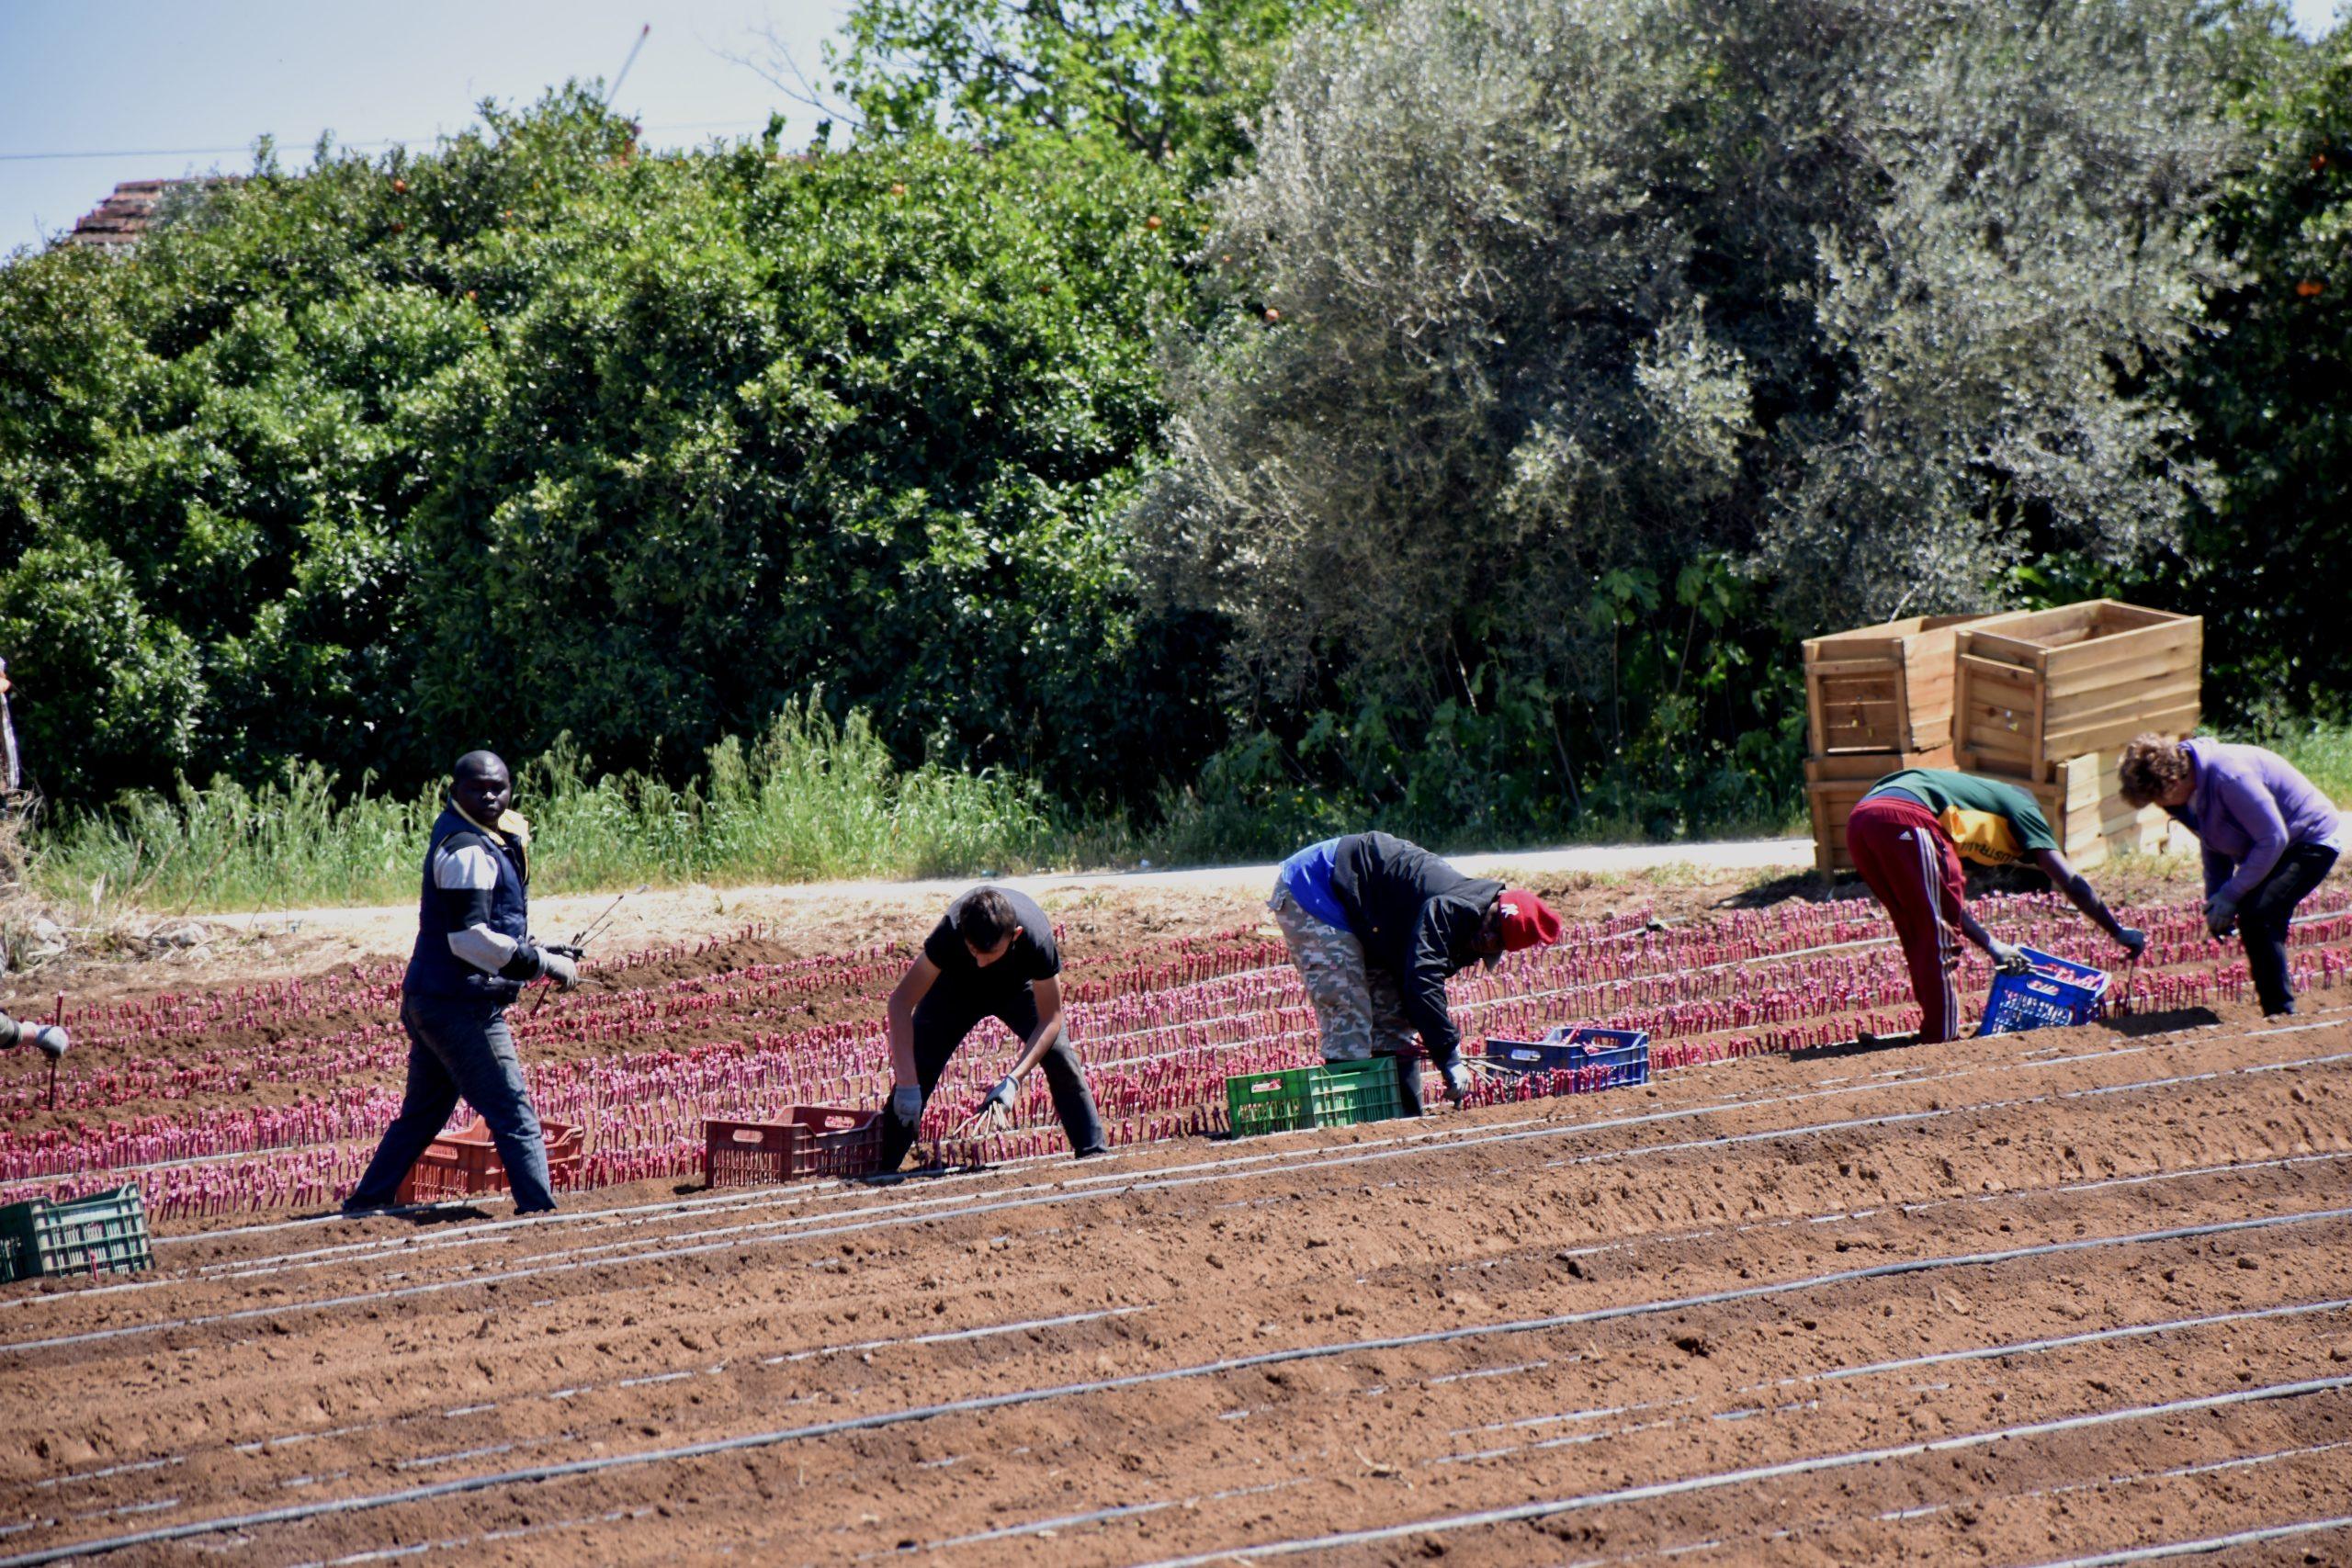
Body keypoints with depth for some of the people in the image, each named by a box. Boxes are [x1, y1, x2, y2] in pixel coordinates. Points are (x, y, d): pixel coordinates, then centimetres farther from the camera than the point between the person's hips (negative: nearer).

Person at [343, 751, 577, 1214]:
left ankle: (364, 1205, 25)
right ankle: (537, 1209, -14)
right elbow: (470, 940, -23)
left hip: (429, 1001, 10)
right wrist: (548, 965, -17)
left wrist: (539, 955, 14)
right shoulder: (468, 850, -15)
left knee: (422, 1113, 19)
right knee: (514, 1116, -11)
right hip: (462, 1005, -10)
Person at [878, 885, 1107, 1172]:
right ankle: (882, 1169, -6)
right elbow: (901, 1001, -37)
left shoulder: (1037, 938, -41)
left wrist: (1013, 1080, -40)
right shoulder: (951, 931, -41)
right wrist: (906, 1083, -43)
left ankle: (1095, 1154, -4)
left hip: (1017, 985, 0)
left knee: (1061, 1057, -17)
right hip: (956, 986, 0)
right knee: (917, 1065, -14)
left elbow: (1050, 1019, -28)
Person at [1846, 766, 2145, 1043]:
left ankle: (1935, 1027, 27)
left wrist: (1993, 946, 39)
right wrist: (2118, 932, 22)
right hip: (1903, 820, -8)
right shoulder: (2021, 807, 21)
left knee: (1919, 934, 21)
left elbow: (1944, 903, 40)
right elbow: (2071, 882, 14)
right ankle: (1939, 1037, 3)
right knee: (1938, 933, 3)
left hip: (1858, 822, 8)